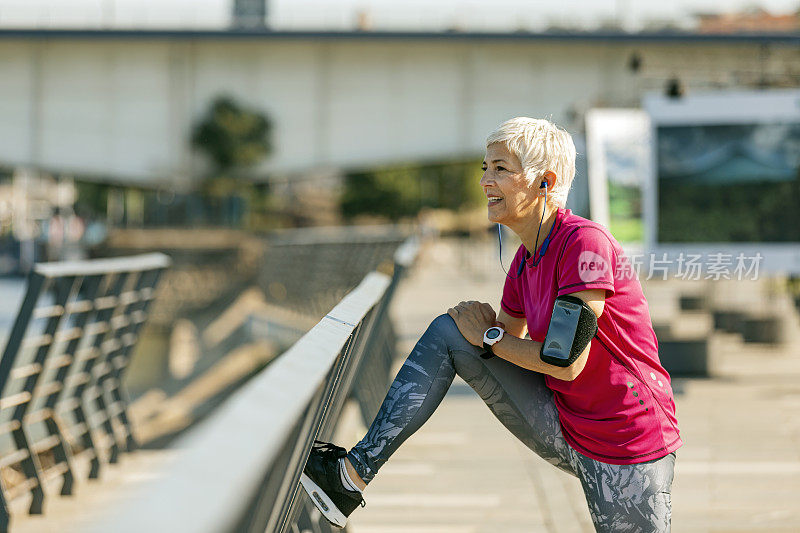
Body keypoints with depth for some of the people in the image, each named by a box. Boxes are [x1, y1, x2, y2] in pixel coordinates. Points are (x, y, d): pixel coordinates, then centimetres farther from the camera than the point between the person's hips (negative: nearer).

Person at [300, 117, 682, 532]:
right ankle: (354, 473, -3)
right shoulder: (525, 261, 6)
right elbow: (512, 342, 18)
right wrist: (486, 324, -5)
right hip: (563, 431, 8)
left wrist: (488, 337, -10)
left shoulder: (585, 242, -20)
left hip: (629, 450, -8)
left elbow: (567, 362, -24)